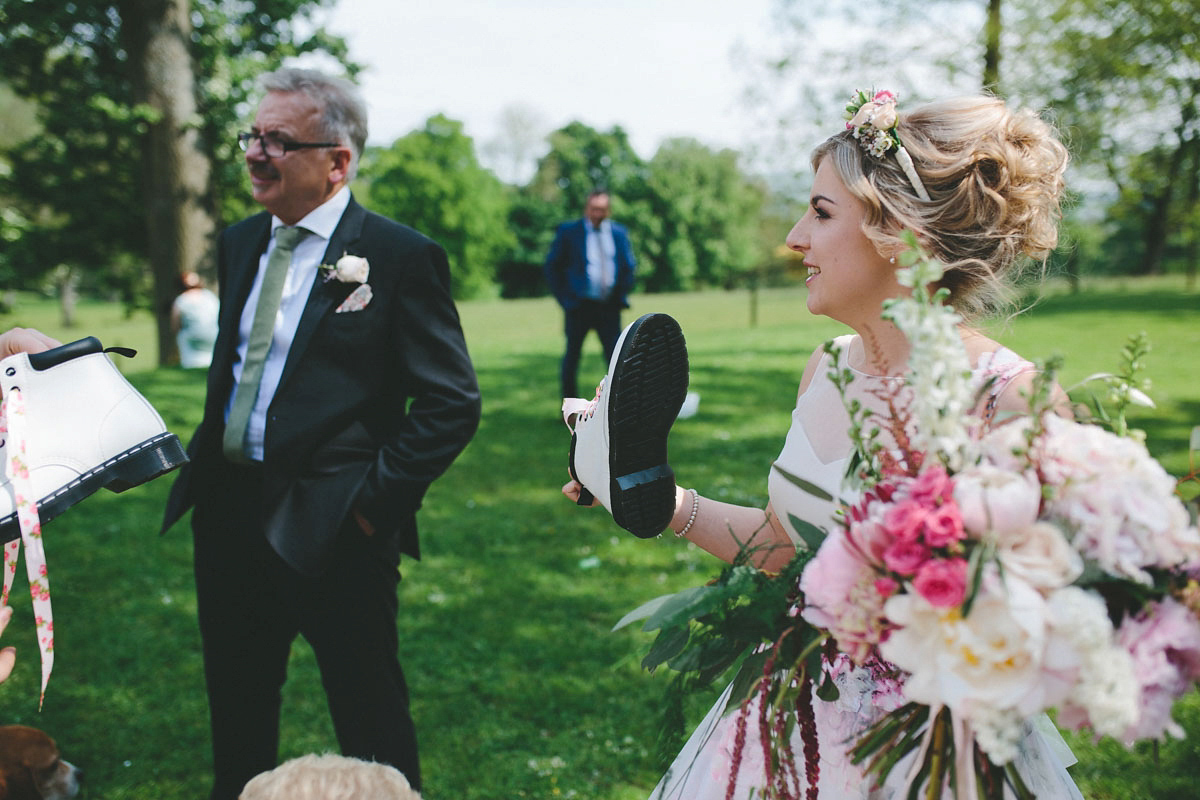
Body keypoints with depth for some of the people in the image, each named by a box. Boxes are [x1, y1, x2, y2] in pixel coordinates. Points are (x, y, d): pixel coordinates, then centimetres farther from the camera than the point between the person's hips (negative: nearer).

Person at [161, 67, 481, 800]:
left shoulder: (401, 256, -12)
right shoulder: (240, 243, 10)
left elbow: (453, 401, -13)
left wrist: (376, 498, -16)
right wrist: (205, 459, 8)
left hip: (332, 526, -6)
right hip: (228, 512, 7)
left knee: (371, 724, 9)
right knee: (237, 713, 22)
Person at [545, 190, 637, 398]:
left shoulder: (619, 232, 9)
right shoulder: (568, 232, 0)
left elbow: (629, 266, 19)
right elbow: (552, 266, 3)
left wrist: (621, 292, 7)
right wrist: (563, 297, -3)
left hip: (609, 306, 2)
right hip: (579, 305, -2)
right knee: (572, 356, 5)